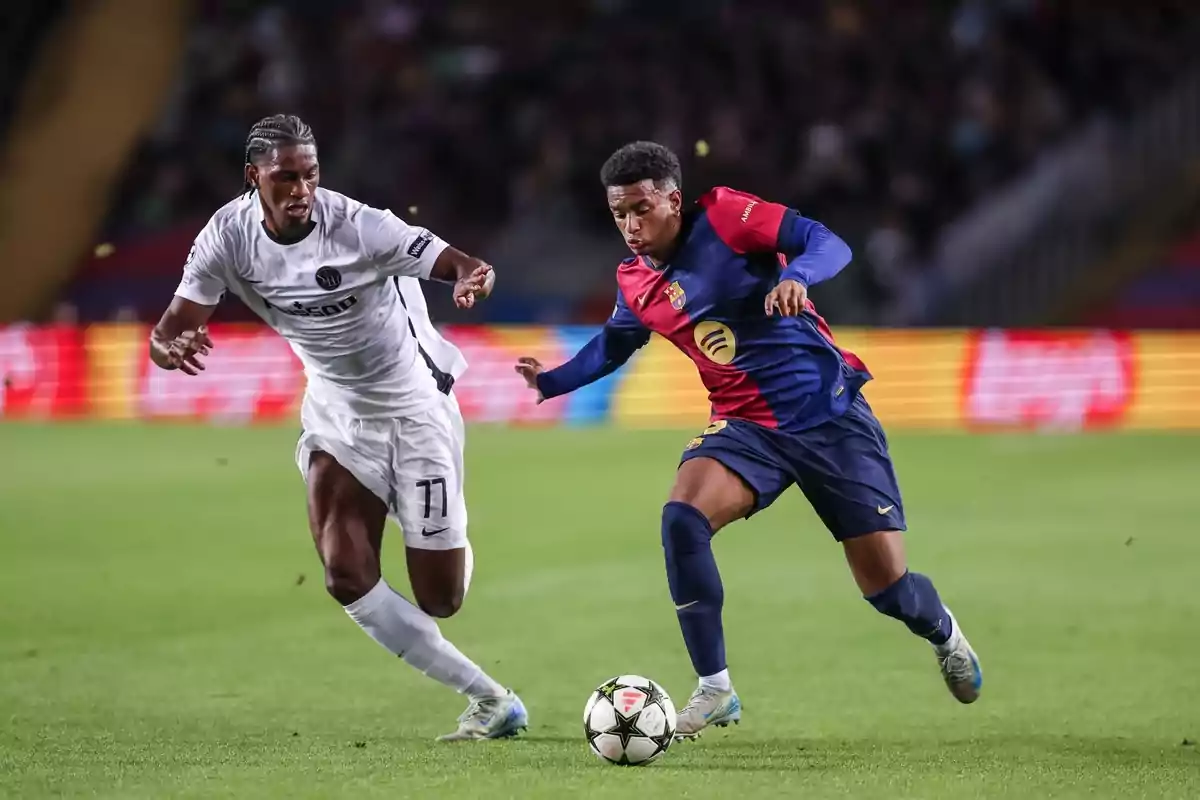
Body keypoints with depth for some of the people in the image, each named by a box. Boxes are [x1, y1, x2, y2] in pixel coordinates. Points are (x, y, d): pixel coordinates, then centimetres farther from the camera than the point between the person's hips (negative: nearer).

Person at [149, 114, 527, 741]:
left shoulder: (357, 226, -26)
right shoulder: (229, 236, -14)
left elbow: (463, 265, -31)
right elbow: (170, 331, -14)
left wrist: (471, 280, -56)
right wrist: (171, 348, -39)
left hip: (412, 402, -4)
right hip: (335, 406, 4)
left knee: (439, 598, -1)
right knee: (346, 577, -14)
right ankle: (491, 701, -1)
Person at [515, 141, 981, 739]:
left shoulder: (726, 216, -12)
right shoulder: (634, 282, 3)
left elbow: (829, 244, -18)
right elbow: (613, 343, 24)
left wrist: (796, 275, -38)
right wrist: (551, 381, 10)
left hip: (829, 414, -4)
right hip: (745, 426, 4)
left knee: (887, 588, -2)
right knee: (681, 520, -26)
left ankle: (944, 635, 37)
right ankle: (714, 691, -15)